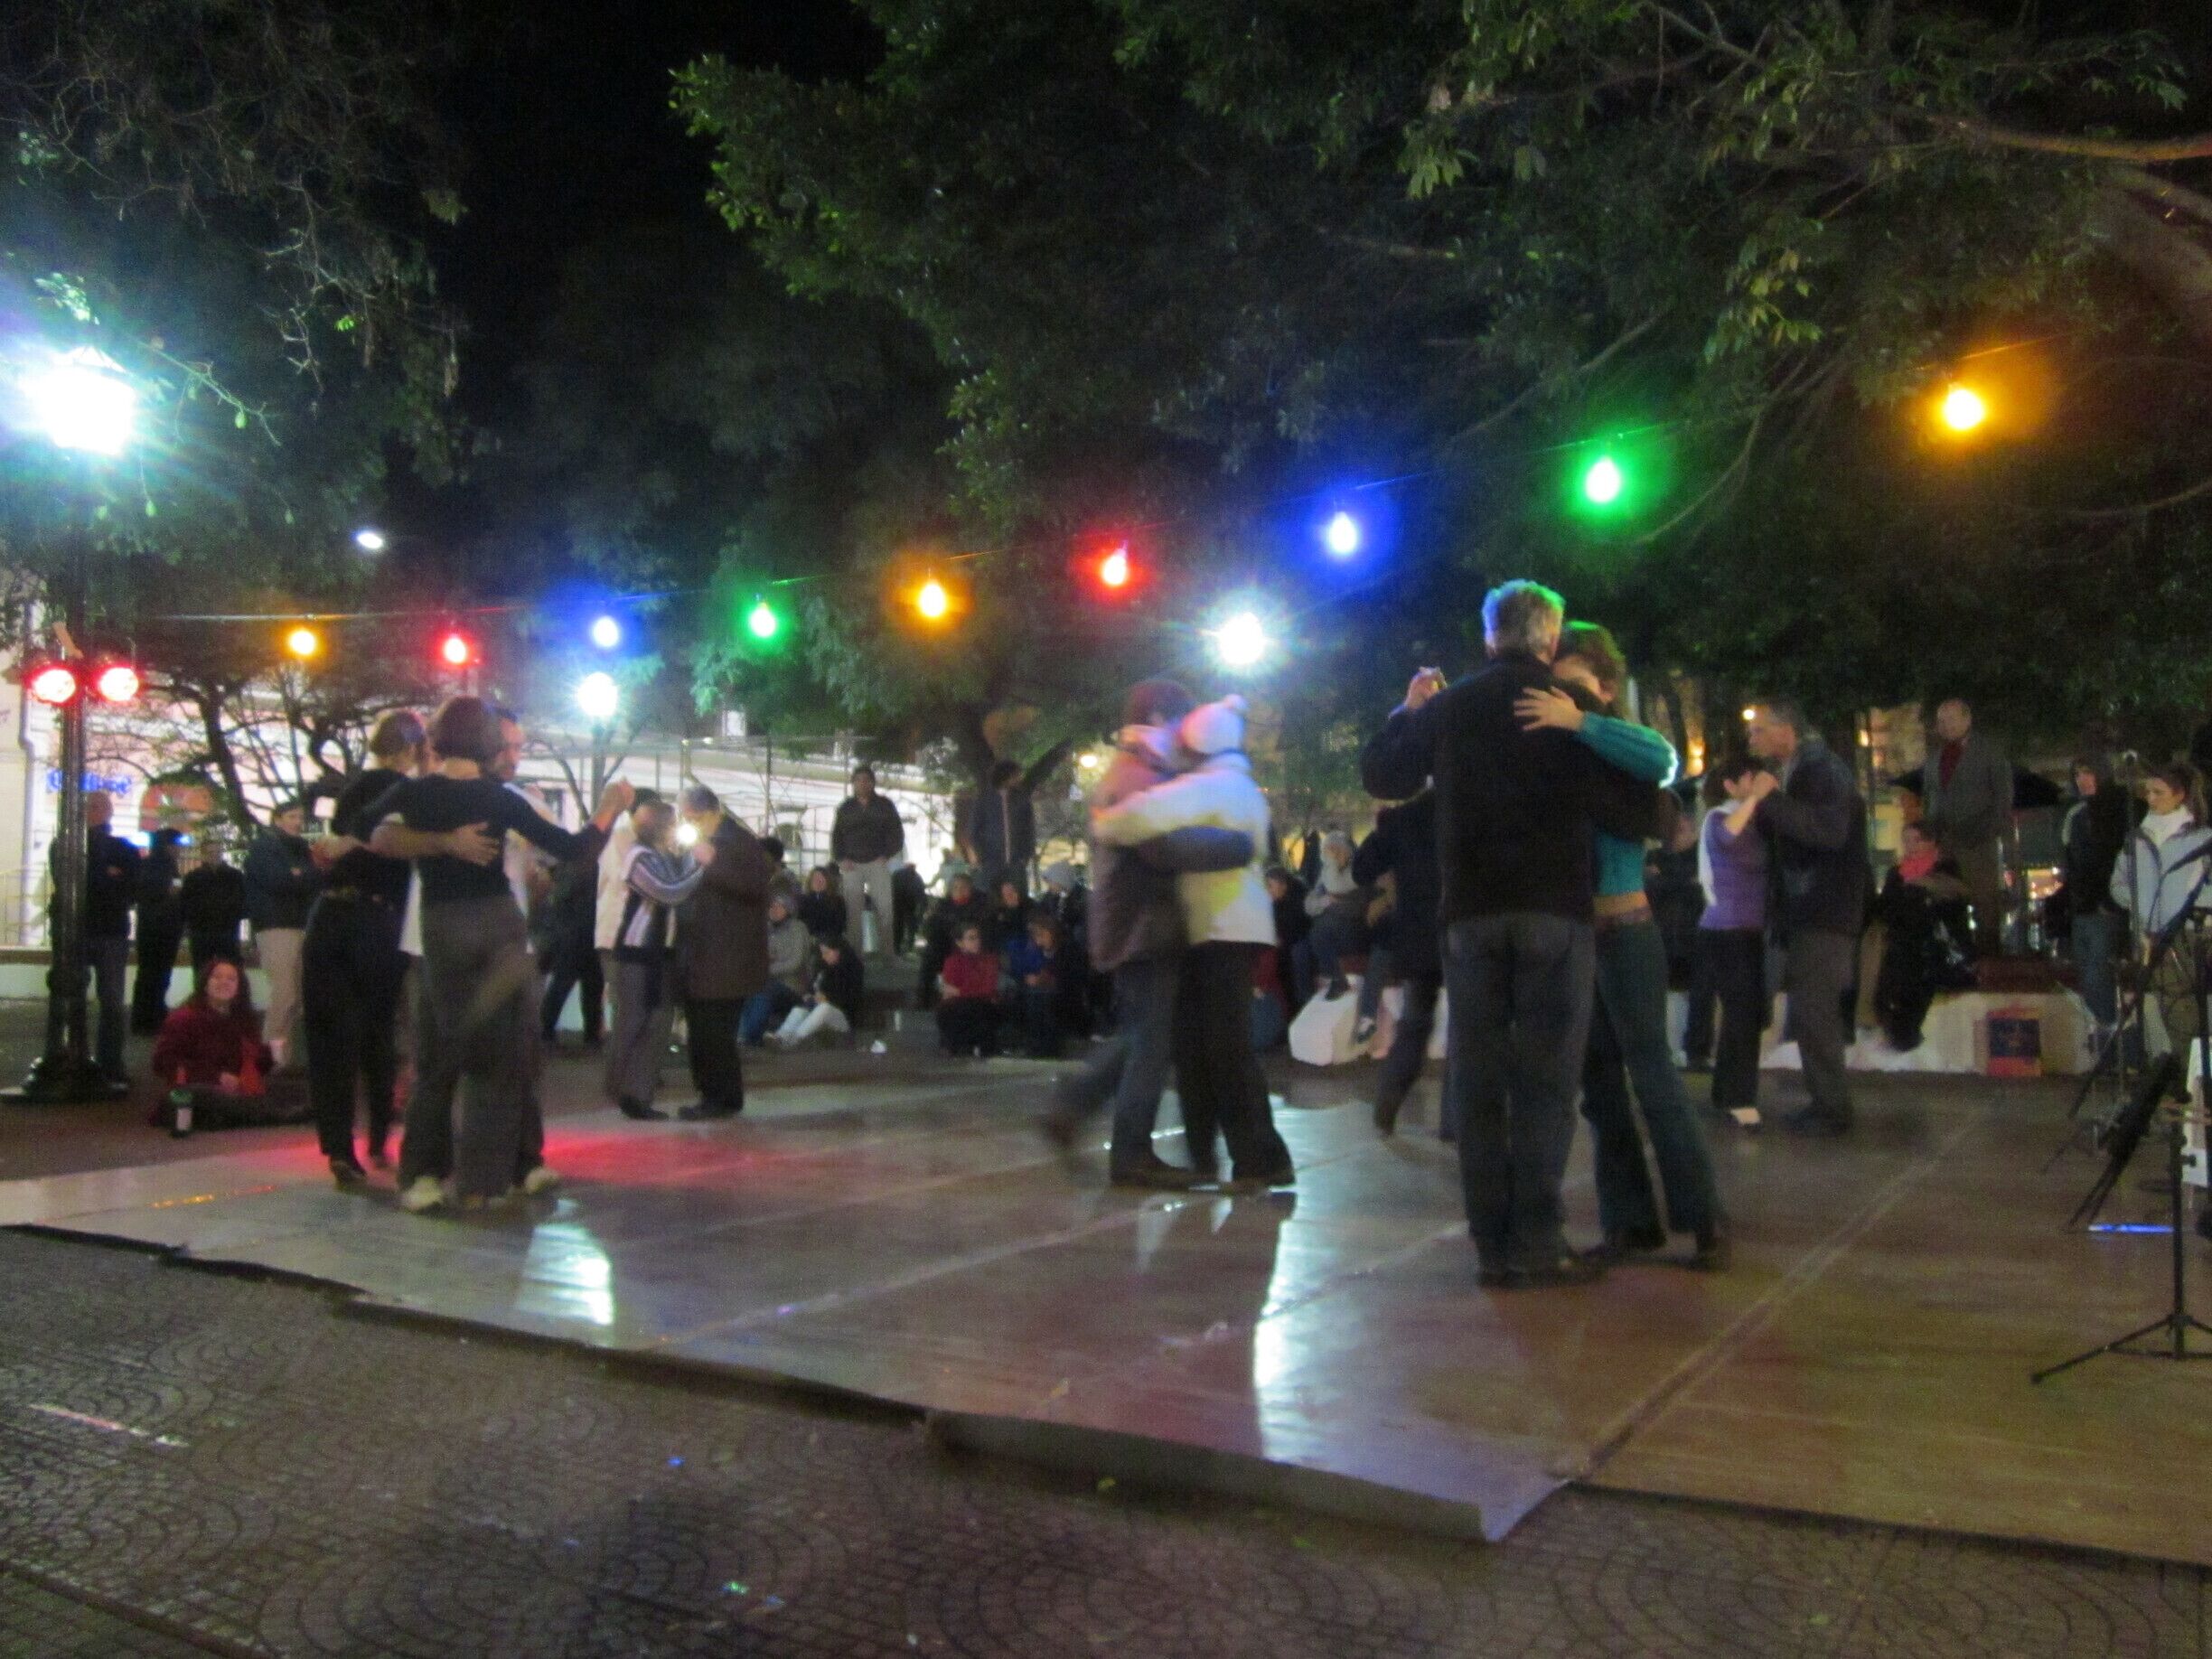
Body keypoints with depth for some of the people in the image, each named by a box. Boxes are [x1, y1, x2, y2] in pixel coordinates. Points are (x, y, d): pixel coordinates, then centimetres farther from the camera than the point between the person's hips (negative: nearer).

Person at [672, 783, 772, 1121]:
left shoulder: (738, 841, -9)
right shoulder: (701, 842, 18)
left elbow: (755, 885, -22)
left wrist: (712, 860, -25)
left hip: (725, 961, -9)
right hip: (701, 957, 9)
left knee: (715, 1032, -8)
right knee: (702, 1030, 12)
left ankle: (724, 1099, 0)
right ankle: (713, 1095, 19)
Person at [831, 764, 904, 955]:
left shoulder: (884, 805, 7)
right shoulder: (846, 807, 12)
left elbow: (896, 833, 5)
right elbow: (836, 836, 14)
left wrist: (887, 856, -7)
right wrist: (841, 859, 0)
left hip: (878, 863, -1)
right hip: (852, 865, 2)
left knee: (885, 907, -10)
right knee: (853, 909, -3)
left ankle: (885, 950, -5)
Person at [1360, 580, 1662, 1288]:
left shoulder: (1448, 707, 7)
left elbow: (1381, 774, 18)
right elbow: (1635, 810, -2)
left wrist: (1409, 709, 31)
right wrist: (1654, 810, 21)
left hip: (1471, 911, 2)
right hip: (1555, 910, -2)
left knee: (1478, 1079, 7)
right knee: (1545, 1081, 1)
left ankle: (1493, 1246, 9)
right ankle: (1536, 1243, -1)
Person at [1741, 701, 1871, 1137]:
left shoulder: (1823, 770, -14)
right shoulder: (1792, 773, 15)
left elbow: (1830, 831, -29)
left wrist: (1770, 800, -26)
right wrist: (1756, 804, 7)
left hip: (1824, 913, -10)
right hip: (1804, 911, 10)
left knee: (1812, 1011, -9)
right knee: (1813, 1011, 14)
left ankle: (1832, 1109, -1)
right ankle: (1826, 1101, 22)